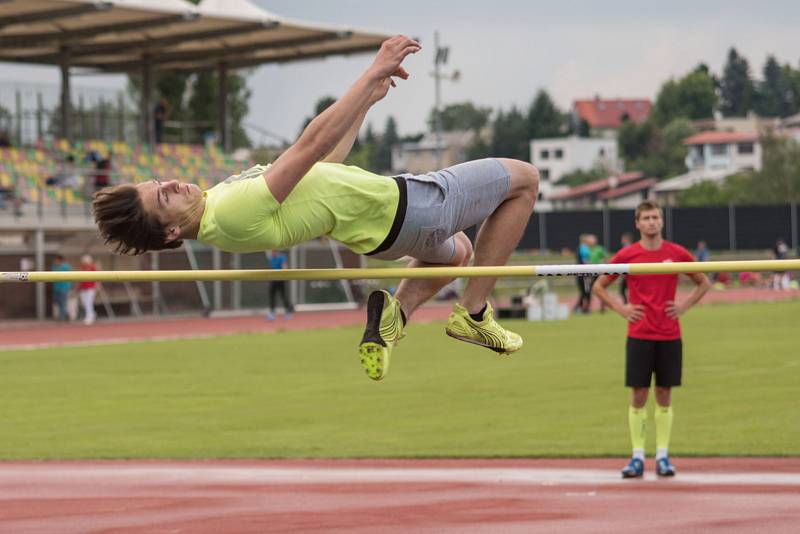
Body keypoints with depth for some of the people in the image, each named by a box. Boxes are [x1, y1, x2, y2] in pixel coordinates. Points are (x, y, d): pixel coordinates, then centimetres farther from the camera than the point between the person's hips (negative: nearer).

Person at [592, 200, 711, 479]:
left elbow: (703, 283, 16)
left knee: (664, 394, 4)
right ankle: (637, 458, 2)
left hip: (669, 335, 1)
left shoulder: (677, 254, 3)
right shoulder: (627, 255, 0)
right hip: (639, 335, -1)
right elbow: (599, 286, 10)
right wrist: (621, 309, -2)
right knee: (638, 395, -2)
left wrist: (684, 306, 2)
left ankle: (662, 456, 8)